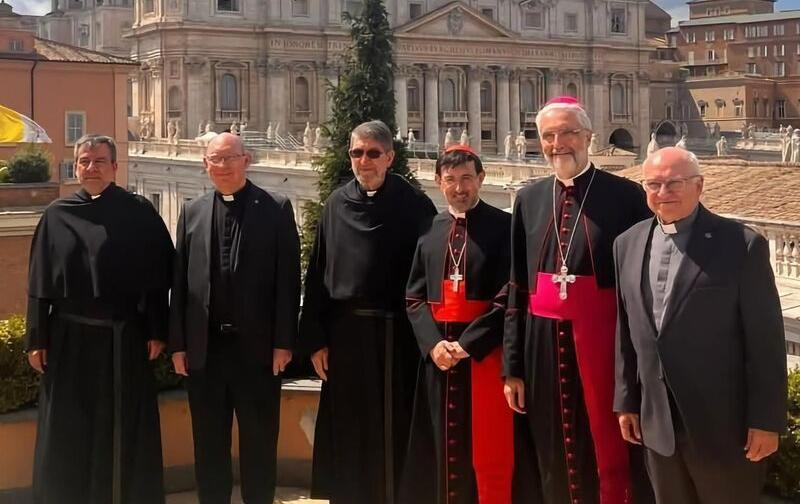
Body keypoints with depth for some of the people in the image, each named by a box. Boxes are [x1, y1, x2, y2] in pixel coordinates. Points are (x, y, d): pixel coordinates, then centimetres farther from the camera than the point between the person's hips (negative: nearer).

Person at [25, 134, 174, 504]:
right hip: (69, 338, 2)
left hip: (123, 339, -2)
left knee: (125, 432, 7)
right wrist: (37, 339, 1)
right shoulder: (57, 215, 3)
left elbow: (159, 275, -3)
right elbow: (40, 283, 4)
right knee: (68, 434, 8)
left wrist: (156, 331, -7)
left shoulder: (140, 213, -3)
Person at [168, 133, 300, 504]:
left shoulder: (276, 209, 0)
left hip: (257, 346, -3)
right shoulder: (192, 212, 10)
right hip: (204, 347, 3)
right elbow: (180, 280, 7)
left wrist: (283, 341, -8)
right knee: (209, 443, 11)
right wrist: (178, 343, 2)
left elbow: (287, 280, -3)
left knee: (259, 442, 7)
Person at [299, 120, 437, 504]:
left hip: (395, 335, -3)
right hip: (344, 334, 3)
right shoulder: (336, 204, 7)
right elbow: (317, 274, 6)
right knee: (348, 435, 10)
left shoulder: (413, 205, -3)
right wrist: (315, 339, 1)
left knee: (392, 431, 3)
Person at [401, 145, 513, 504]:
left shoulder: (503, 226, -2)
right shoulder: (428, 230, 11)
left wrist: (467, 343, -14)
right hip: (437, 351, 4)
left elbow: (509, 296, -9)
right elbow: (414, 297, 9)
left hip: (485, 350, -4)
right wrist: (433, 343, -8)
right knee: (443, 445, 10)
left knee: (488, 449, 0)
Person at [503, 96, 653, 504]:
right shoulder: (529, 200, 9)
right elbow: (517, 288, 10)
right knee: (550, 460, 13)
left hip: (603, 342, -4)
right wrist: (512, 365, 6)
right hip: (542, 344, 4)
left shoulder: (626, 196, -4)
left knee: (608, 456, 3)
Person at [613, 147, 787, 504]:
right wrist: (626, 400, 10)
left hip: (722, 424, -4)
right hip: (656, 422, 5)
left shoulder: (742, 245, -10)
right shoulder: (628, 244, 5)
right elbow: (626, 331, 10)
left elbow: (765, 339, -10)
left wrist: (766, 419, -11)